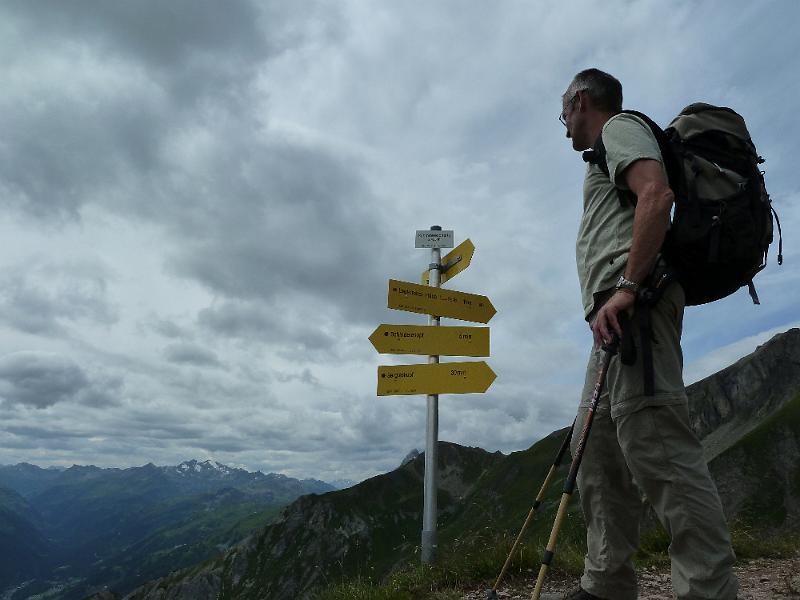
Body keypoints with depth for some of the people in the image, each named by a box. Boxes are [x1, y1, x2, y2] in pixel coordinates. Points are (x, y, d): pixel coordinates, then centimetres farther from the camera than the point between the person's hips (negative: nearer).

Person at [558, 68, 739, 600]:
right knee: (597, 450, 8)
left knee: (656, 447, -15)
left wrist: (625, 288, -22)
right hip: (618, 318, 10)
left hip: (633, 305, -10)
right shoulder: (608, 156, 33)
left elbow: (657, 195, -15)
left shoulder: (620, 127, 6)